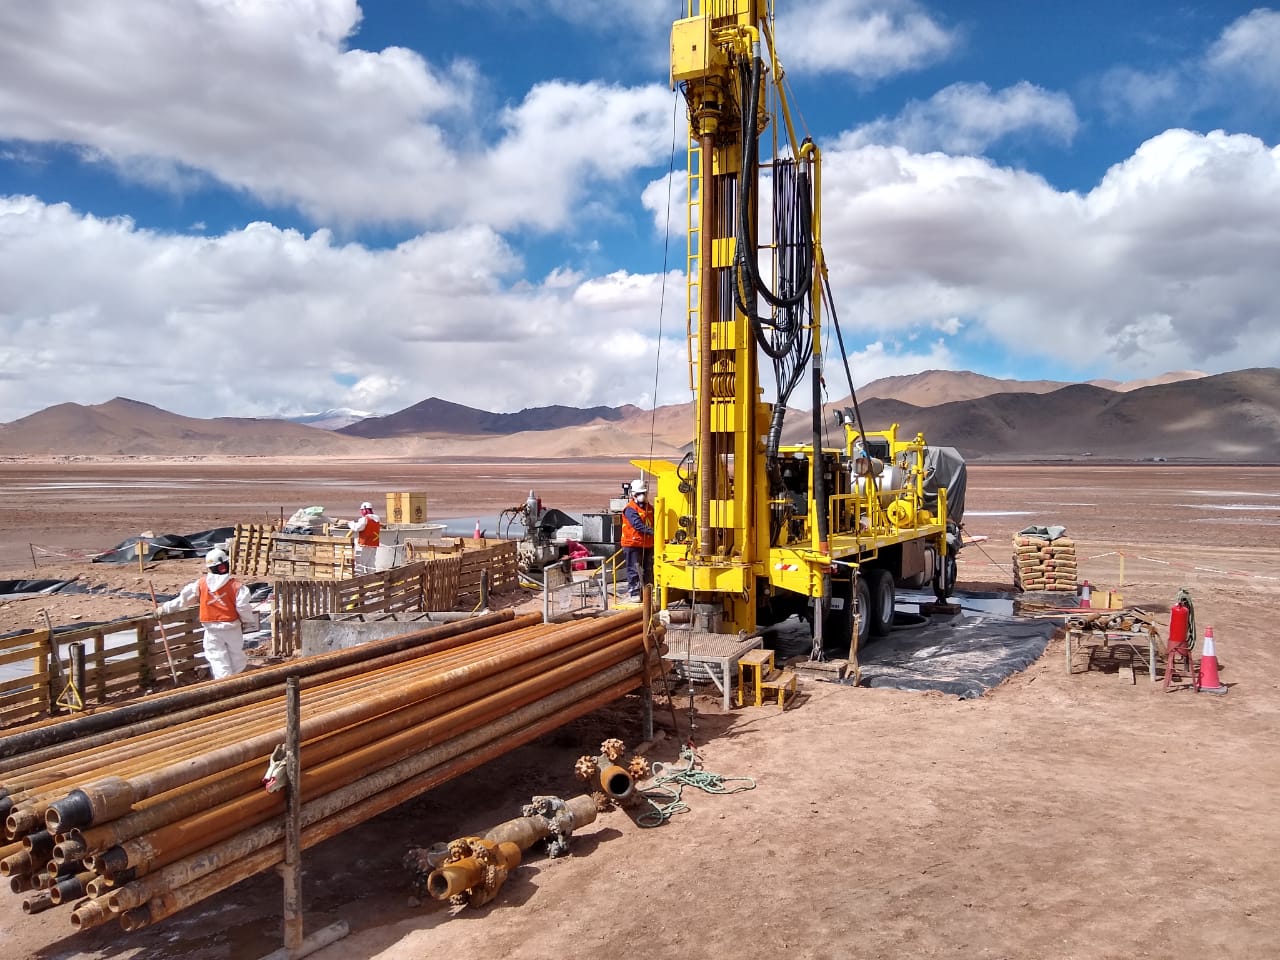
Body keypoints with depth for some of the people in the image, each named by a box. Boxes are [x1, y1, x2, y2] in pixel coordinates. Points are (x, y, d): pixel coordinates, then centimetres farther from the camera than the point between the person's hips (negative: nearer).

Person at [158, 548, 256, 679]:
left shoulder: (201, 583, -5)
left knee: (218, 660, 4)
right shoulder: (235, 585, -12)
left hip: (212, 629, 1)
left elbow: (183, 598, 3)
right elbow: (243, 607, -13)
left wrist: (165, 607, 16)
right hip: (232, 627, -1)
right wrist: (248, 621, 4)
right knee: (236, 656, 16)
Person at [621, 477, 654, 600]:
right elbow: (638, 525, -24)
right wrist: (652, 531, -34)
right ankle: (635, 593, 2)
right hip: (633, 544, -8)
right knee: (634, 570, -3)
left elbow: (654, 523, 15)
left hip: (647, 544, 8)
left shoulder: (649, 508, 13)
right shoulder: (630, 509, -13)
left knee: (648, 570, 13)